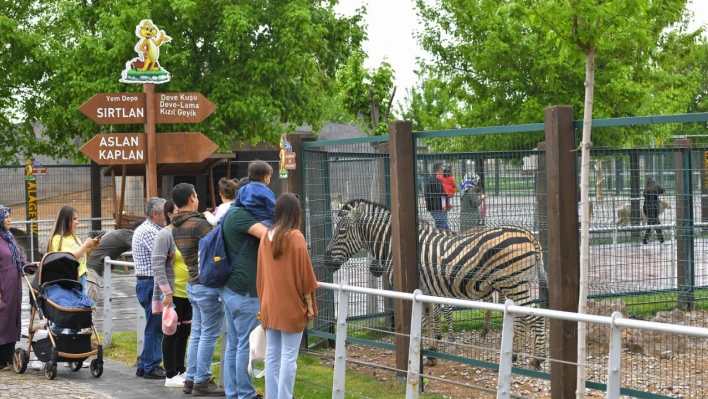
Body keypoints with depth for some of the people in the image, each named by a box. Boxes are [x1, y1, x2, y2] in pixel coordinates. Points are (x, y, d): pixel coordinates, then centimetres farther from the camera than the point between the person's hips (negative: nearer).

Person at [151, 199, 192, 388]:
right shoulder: (165, 235, -11)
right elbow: (157, 266, -16)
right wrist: (167, 293, -20)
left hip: (187, 292, 7)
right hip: (173, 293, -7)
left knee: (184, 332, 13)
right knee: (172, 332, 1)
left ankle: (180, 370, 24)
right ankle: (170, 375, 8)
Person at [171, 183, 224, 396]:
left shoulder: (176, 227, 10)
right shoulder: (198, 224, -17)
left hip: (193, 284, 9)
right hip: (208, 285, -9)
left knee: (197, 333, 14)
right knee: (209, 335, -2)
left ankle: (191, 379, 17)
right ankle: (202, 382, 1)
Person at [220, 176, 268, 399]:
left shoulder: (232, 215, 18)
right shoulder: (240, 215, -14)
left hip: (231, 288, 10)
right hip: (244, 290, -10)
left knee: (233, 344, 11)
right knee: (246, 344, -4)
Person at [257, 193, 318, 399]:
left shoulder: (266, 236, 5)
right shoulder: (295, 237, -12)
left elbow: (261, 273, 11)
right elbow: (303, 273, -11)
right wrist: (309, 303, -4)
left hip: (269, 305, 6)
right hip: (291, 306, -6)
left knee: (272, 355, 9)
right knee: (288, 357, -3)